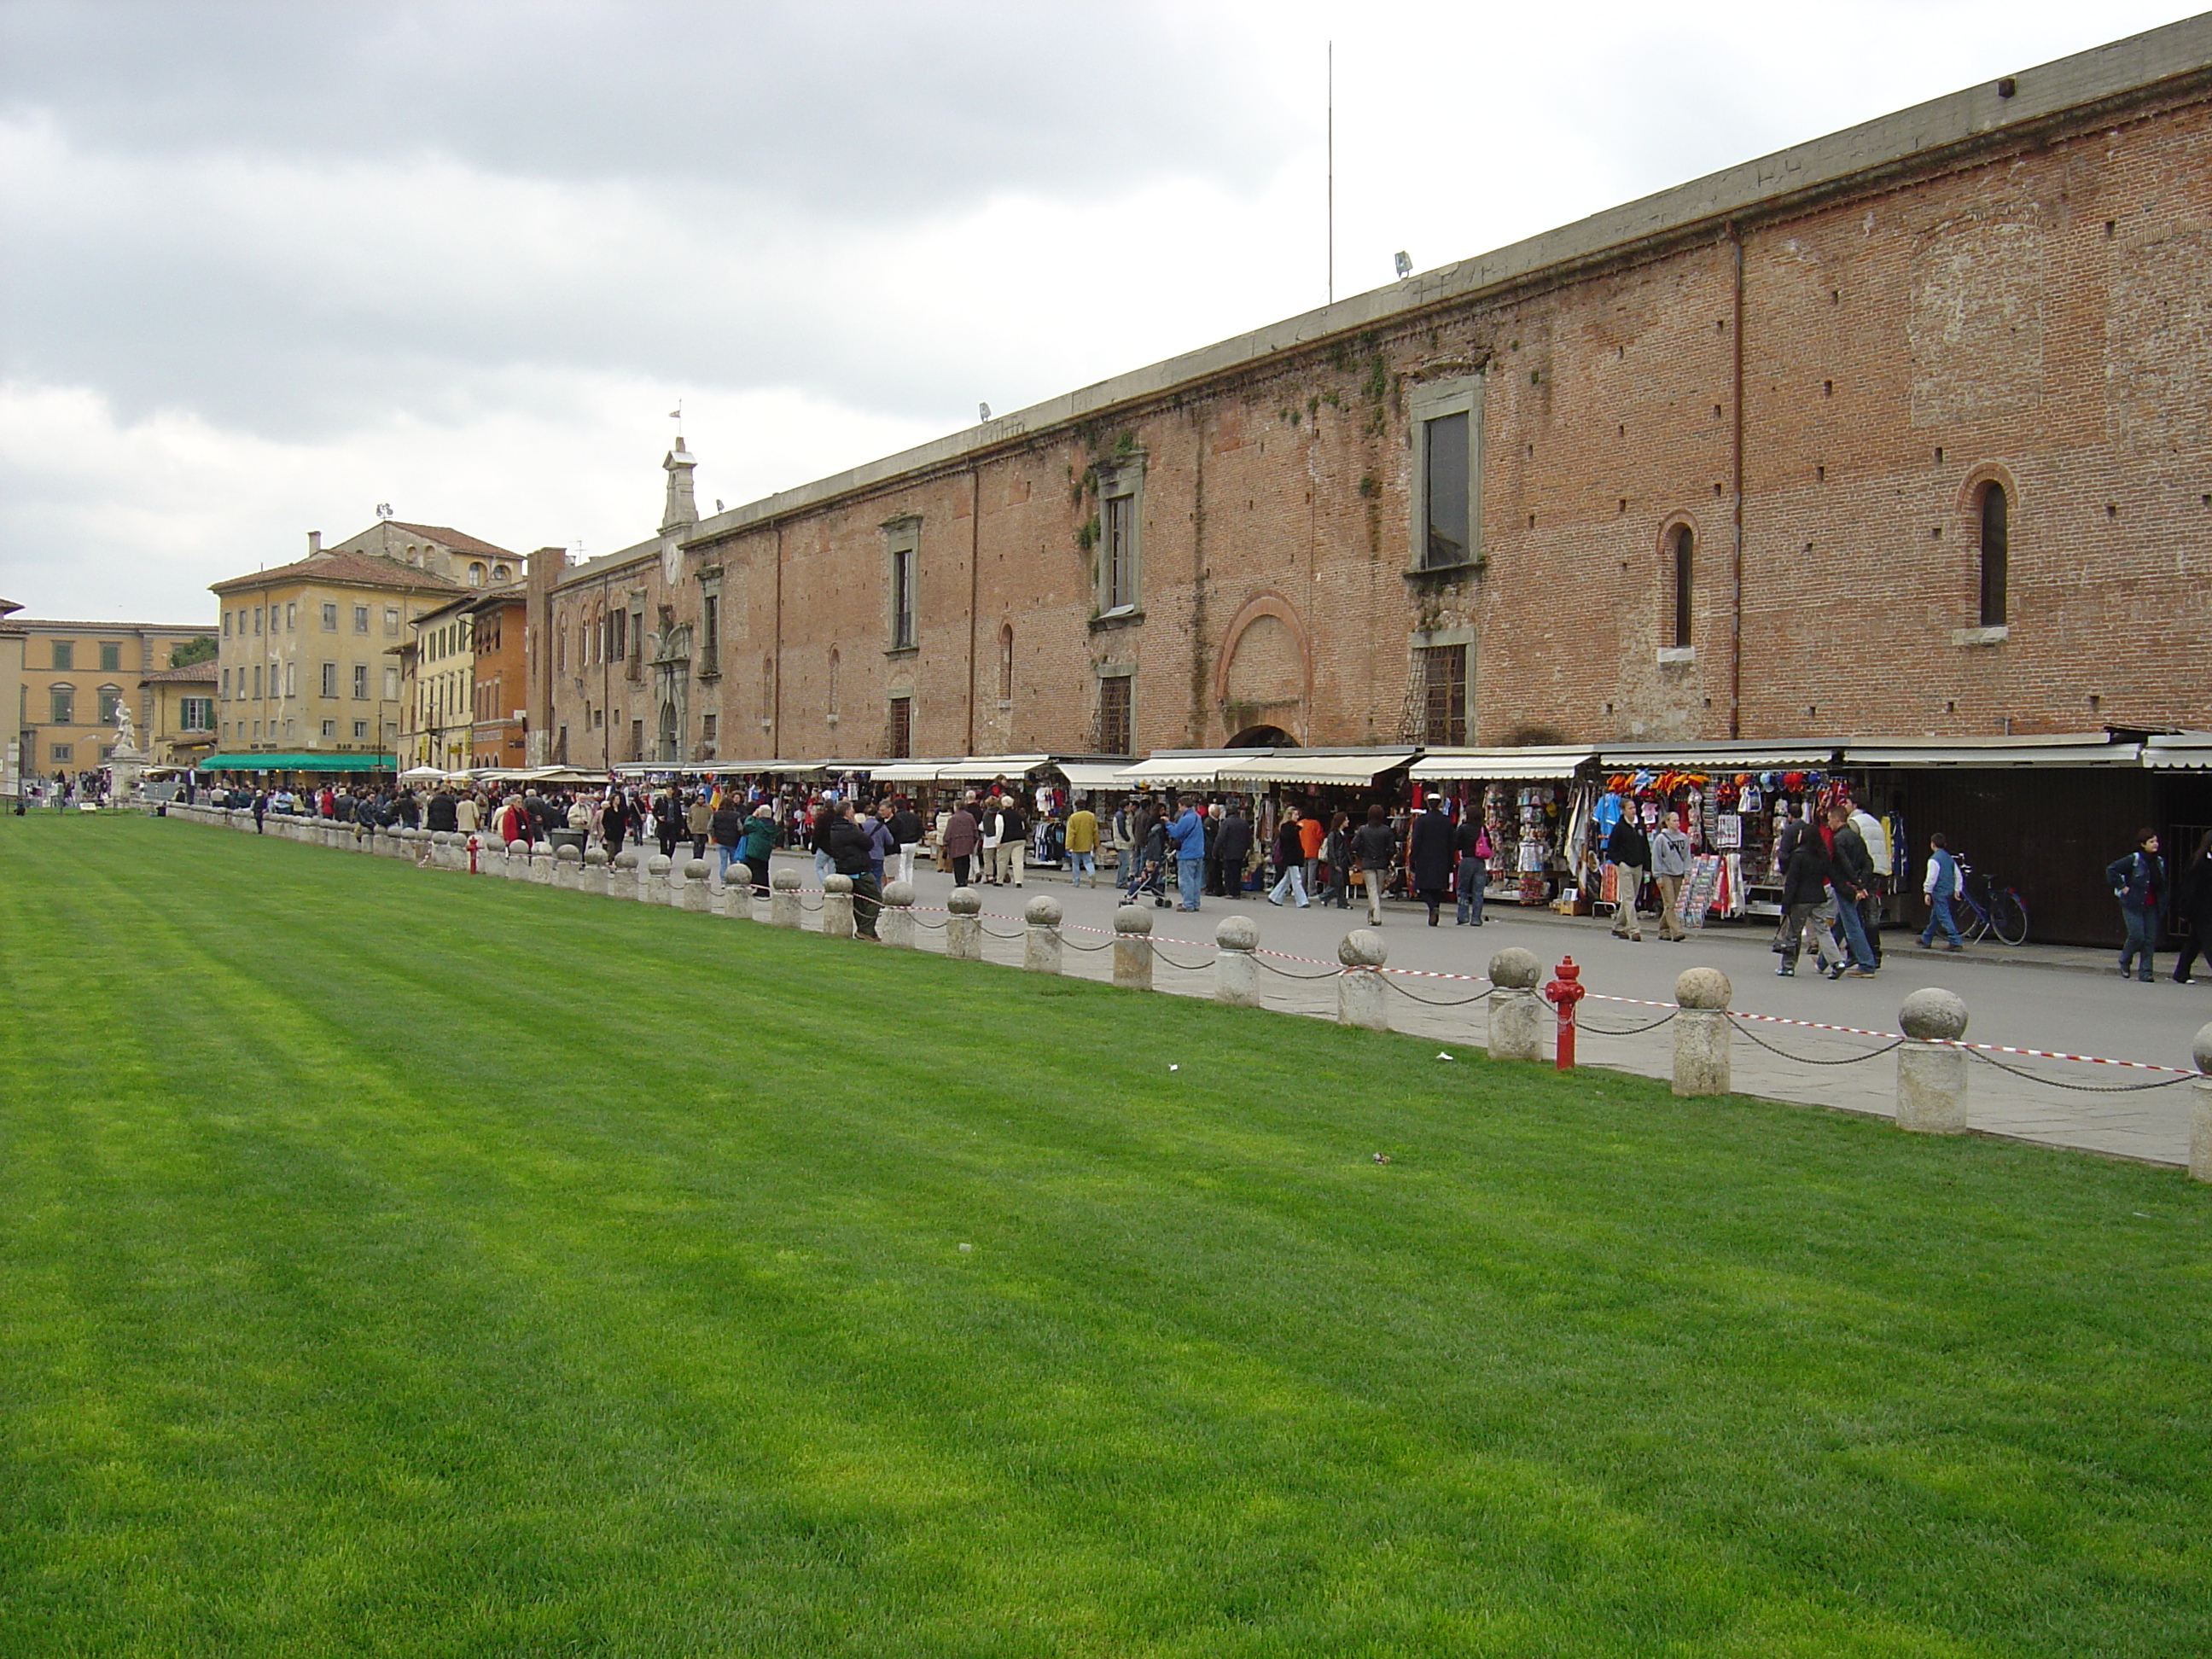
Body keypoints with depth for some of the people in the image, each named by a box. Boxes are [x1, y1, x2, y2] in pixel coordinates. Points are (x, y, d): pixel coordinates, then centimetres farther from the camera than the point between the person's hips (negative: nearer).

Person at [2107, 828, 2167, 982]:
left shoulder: (2160, 862, 9)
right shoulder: (2134, 859, -10)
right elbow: (2111, 869, -12)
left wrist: (2163, 902, 12)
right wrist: (2122, 887, -12)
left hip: (2152, 907, 6)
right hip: (2133, 905, -6)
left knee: (2150, 939, 1)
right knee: (2137, 936, -12)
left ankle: (2145, 972, 6)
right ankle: (2124, 962, 14)